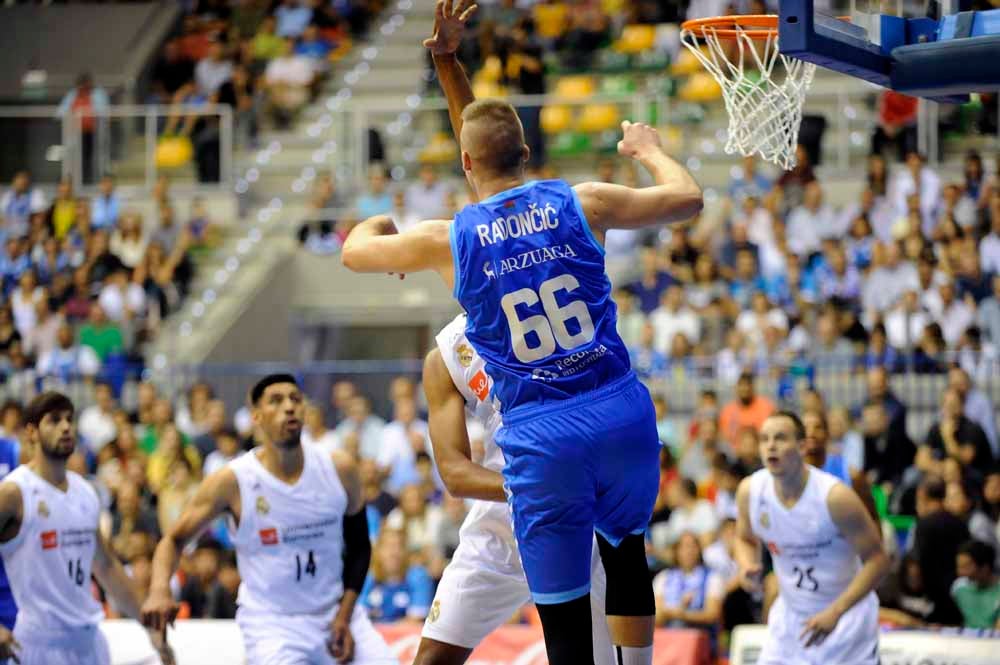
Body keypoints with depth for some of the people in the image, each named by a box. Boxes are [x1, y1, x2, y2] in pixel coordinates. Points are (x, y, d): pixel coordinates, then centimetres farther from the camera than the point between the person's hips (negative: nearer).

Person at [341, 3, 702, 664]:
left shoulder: (448, 240, -1)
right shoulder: (581, 203, 0)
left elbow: (354, 250, 17)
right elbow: (687, 198, 11)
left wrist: (378, 223, 40)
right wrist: (650, 149, 30)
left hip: (541, 437, -2)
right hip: (622, 411, 2)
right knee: (625, 550, 29)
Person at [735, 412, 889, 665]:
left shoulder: (834, 497, -24)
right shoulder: (750, 491, -9)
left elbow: (877, 561, -19)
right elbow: (746, 539, 12)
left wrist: (834, 612, -28)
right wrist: (747, 567, -12)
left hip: (845, 614, -4)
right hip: (790, 613, 5)